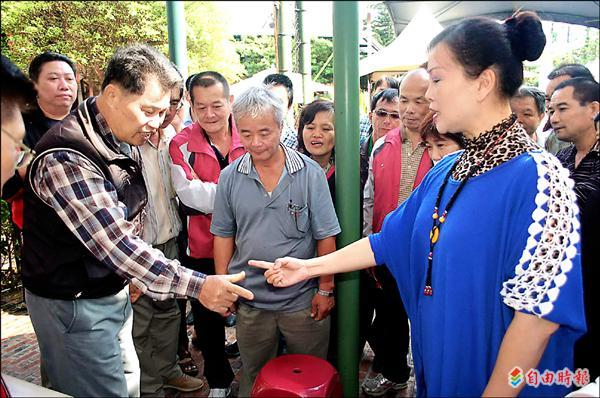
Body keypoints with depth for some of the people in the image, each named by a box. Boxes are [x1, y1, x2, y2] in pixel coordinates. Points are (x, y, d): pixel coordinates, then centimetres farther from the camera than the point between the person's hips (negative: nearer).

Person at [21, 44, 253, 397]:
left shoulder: (125, 140, 2)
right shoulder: (65, 158, -27)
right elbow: (116, 244, -31)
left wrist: (132, 272, 13)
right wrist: (198, 285, -30)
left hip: (112, 290, 8)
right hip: (74, 303, -8)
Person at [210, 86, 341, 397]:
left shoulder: (310, 173, -10)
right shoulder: (229, 177, -4)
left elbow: (325, 236, -6)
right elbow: (224, 235, 4)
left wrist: (326, 289, -4)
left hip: (304, 300, -1)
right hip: (250, 300, 2)